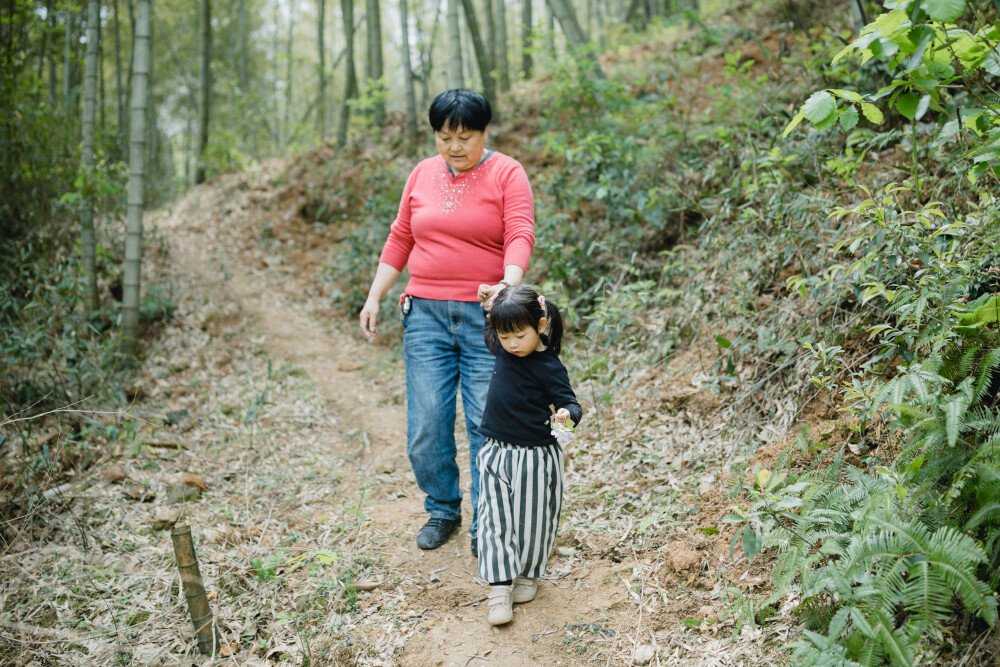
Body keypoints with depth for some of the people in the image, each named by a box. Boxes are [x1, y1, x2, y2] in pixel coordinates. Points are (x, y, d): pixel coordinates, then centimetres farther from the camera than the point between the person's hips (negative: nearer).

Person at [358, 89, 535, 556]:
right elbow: (400, 240, 16)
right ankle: (442, 510, 25)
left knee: (488, 424, -3)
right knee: (426, 426, 3)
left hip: (485, 316, -3)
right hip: (426, 313, 4)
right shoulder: (422, 175, 13)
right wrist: (374, 298, 11)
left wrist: (509, 284, -32)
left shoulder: (507, 174, -1)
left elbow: (520, 236, -14)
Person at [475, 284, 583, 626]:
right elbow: (492, 330, 22)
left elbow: (570, 403, -19)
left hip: (535, 458, -5)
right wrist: (490, 304, 7)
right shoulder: (504, 351, 0)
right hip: (496, 454, 5)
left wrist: (566, 415, -41)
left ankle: (528, 575, 32)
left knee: (532, 521, 11)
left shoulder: (548, 366, -17)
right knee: (495, 521, 2)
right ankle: (500, 588, 7)